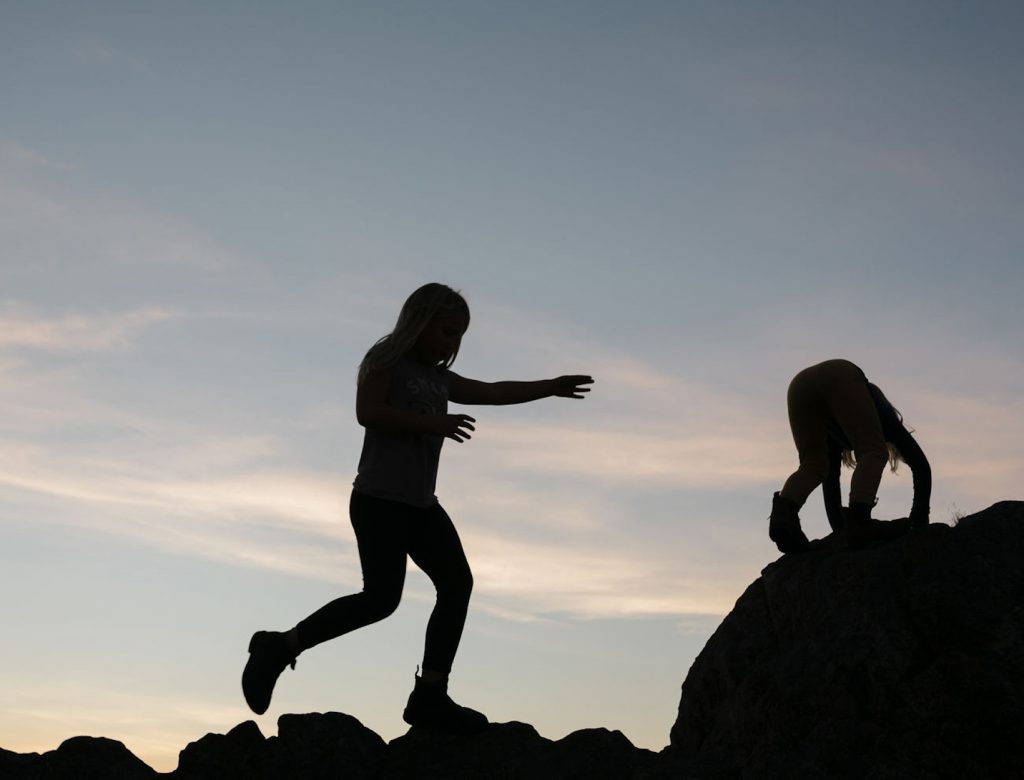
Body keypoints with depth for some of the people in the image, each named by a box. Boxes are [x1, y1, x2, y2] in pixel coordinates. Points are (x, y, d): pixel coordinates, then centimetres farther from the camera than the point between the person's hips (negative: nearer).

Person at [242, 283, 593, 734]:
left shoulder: (439, 378, 19)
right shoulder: (387, 360, -2)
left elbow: (493, 392, 28)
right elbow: (368, 412, -17)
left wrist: (550, 388, 28)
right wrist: (432, 423, -18)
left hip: (421, 505, 8)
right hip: (379, 499, -8)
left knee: (457, 583, -5)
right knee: (382, 597, -16)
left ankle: (430, 694, -6)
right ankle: (281, 647, -4)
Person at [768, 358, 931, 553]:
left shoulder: (835, 436, 44)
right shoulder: (887, 422, 36)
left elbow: (830, 481, 39)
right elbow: (920, 465, 26)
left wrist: (840, 530, 36)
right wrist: (919, 522, 23)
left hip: (799, 384, 4)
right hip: (841, 377, -4)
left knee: (813, 465, 7)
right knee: (873, 453, -3)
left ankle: (783, 513, -22)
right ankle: (859, 522, -28)